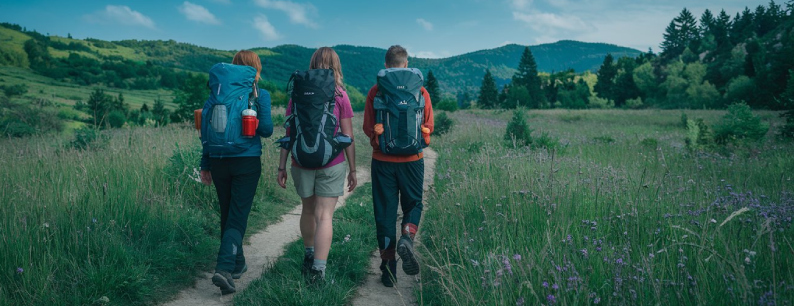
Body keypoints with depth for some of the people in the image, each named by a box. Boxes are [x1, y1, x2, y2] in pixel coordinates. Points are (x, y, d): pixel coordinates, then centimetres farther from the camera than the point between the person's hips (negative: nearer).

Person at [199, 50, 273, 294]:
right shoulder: (260, 95, -4)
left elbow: (205, 129, 5)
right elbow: (266, 130, -8)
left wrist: (205, 165, 10)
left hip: (219, 162, 4)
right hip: (247, 162, -4)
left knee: (227, 215, 17)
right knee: (238, 217, -2)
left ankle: (237, 264, 29)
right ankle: (224, 269, -16)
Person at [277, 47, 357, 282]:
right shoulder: (340, 95, -4)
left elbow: (288, 133, 1)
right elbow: (348, 137, -4)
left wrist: (282, 166, 5)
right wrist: (352, 169, 3)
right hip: (331, 164, -3)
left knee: (308, 210, 21)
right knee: (324, 216, -1)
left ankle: (309, 257, 39)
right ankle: (318, 270, -7)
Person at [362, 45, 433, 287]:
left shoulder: (375, 92, -2)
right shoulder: (420, 92, -2)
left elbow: (368, 127, -2)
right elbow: (428, 127, 0)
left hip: (382, 160, 0)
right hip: (412, 159, 0)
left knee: (385, 211, 8)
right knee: (413, 204, 18)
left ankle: (388, 269, 10)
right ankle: (406, 238, -12)